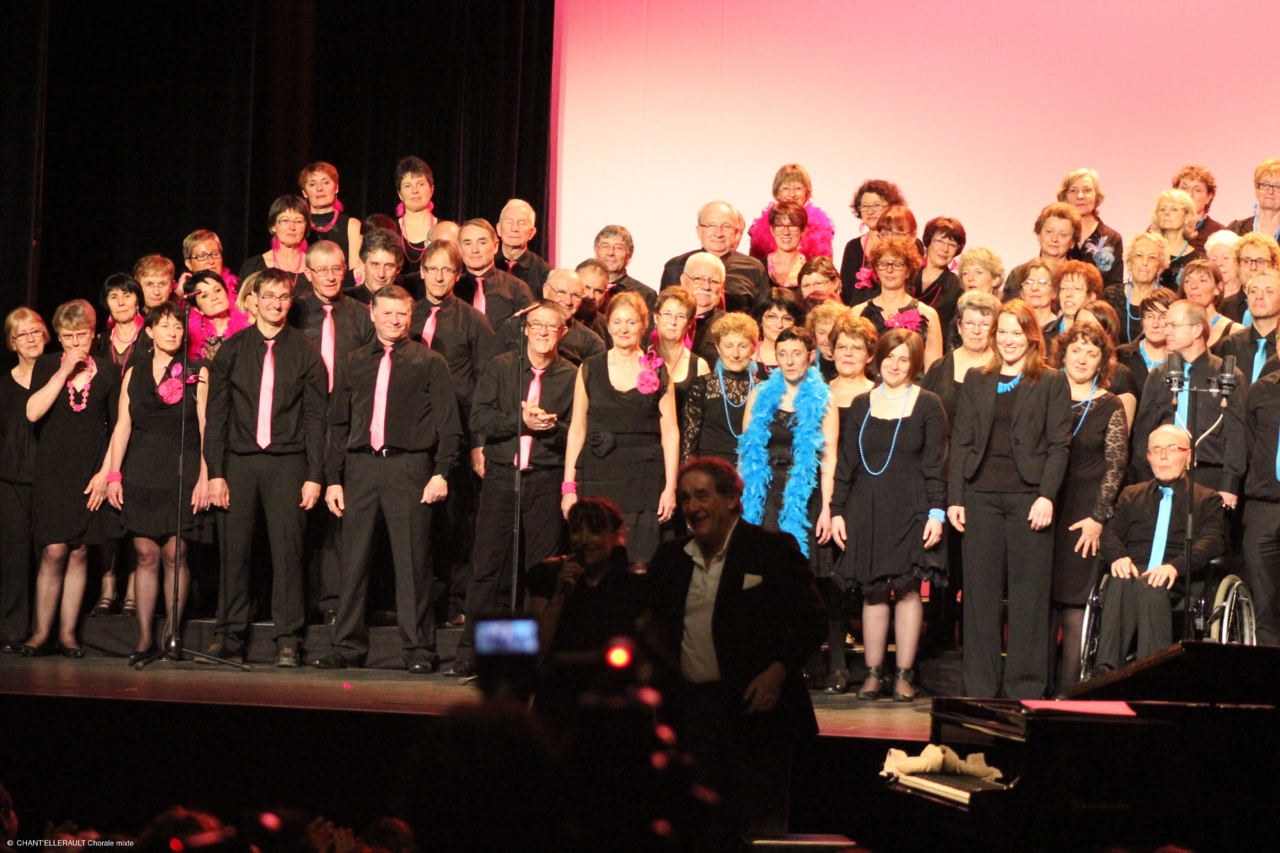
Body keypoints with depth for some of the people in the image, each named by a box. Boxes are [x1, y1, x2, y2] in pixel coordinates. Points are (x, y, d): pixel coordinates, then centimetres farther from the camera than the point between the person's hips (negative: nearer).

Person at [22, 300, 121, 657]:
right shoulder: (46, 366, 4)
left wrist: (105, 473, -2)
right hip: (52, 472, -1)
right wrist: (64, 371, -12)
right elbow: (33, 412, -10)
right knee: (54, 551, -9)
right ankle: (42, 633, -1)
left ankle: (67, 632, 9)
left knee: (79, 553, 2)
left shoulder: (107, 373, 5)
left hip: (90, 475, 1)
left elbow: (117, 427, 7)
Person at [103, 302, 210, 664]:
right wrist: (114, 474, 3)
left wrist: (205, 477, -6)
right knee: (145, 555, 0)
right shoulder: (134, 374, 13)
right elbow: (122, 427, 11)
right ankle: (143, 637, 3)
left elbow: (205, 429, 1)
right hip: (141, 475, 2)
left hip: (182, 475, -2)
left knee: (174, 554, -6)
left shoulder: (197, 374, 5)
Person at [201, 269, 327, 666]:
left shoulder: (304, 353, 6)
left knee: (287, 552, -4)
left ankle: (287, 641, 0)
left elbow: (316, 417, 4)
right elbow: (215, 414, 8)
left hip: (287, 461, -1)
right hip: (239, 462, 1)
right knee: (234, 551, 0)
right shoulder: (232, 350, 9)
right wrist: (215, 472, 0)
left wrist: (314, 476, -3)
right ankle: (229, 638, 6)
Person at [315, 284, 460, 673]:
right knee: (354, 560, 4)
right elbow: (338, 424, 17)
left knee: (412, 562, -3)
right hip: (360, 467, 3)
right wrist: (333, 478, 10)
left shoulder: (429, 362, 5)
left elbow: (448, 423, 2)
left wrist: (441, 472, -9)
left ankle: (419, 650, 2)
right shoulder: (353, 363, 15)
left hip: (409, 467, -3)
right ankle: (348, 645, 11)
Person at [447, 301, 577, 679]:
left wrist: (551, 427, -17)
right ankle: (470, 654, 4)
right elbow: (479, 419, -1)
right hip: (501, 477, 1)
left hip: (547, 481, -1)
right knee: (487, 567, 0)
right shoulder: (501, 368, 9)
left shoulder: (572, 377, 6)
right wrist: (521, 421, -12)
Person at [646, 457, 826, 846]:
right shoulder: (670, 558, 11)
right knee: (702, 830, 7)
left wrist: (778, 671, -14)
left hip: (754, 706, -4)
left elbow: (812, 620, -4)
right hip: (691, 708, 5)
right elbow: (653, 622, 23)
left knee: (761, 824, -4)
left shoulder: (774, 548, -3)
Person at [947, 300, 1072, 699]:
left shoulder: (1052, 383, 5)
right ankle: (980, 687, 9)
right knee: (980, 592, 4)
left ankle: (1025, 688, 5)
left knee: (1029, 594, 0)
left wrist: (1046, 496, -11)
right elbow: (961, 441, 11)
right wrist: (955, 498, 2)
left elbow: (1059, 444, 0)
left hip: (1028, 497, -3)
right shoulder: (976, 381, 14)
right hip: (981, 497, 3)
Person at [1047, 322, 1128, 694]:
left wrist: (1098, 517, -6)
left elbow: (1115, 465, 2)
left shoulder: (1110, 406, 5)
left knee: (1074, 607, -5)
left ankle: (1069, 690, -2)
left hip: (1084, 517, -2)